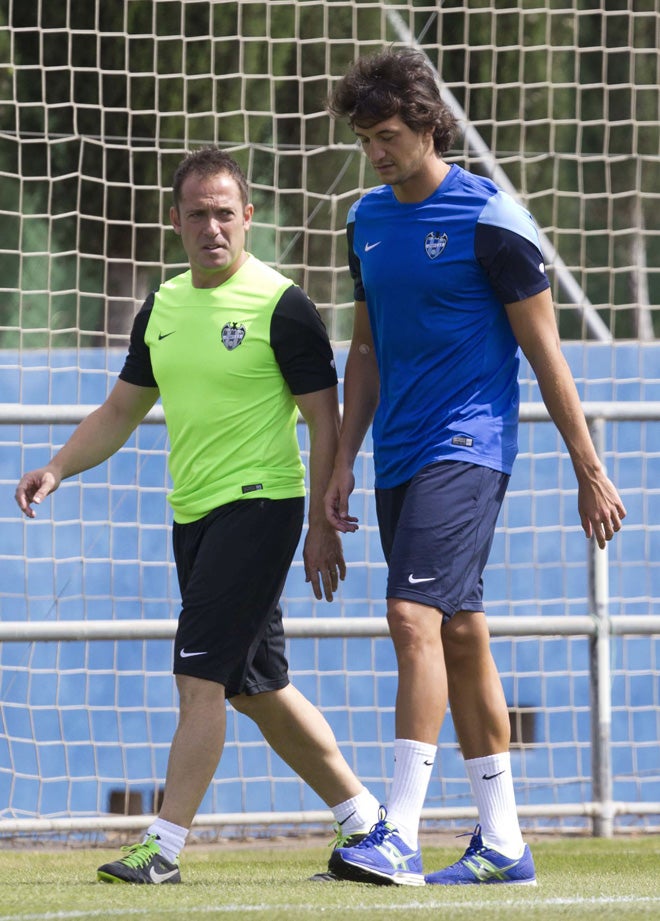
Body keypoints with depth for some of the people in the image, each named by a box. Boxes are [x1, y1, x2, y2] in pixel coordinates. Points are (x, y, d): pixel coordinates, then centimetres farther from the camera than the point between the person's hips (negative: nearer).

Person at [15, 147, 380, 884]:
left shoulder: (281, 305, -9)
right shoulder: (163, 306, 11)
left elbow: (324, 419, -8)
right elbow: (121, 410, 17)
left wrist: (322, 525, -13)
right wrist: (57, 469, 2)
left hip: (261, 500, -8)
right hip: (194, 514, 8)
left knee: (200, 672, -14)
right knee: (255, 687, 12)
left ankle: (165, 845, -15)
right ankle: (362, 819, 25)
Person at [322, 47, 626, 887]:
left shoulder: (489, 218, -8)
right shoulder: (368, 220, 12)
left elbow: (543, 349, -6)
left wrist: (589, 471, -5)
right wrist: (344, 462, 15)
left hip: (467, 448, -7)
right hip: (400, 458, 7)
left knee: (415, 615, -20)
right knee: (459, 633, 10)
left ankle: (400, 836, -25)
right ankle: (501, 843, 14)